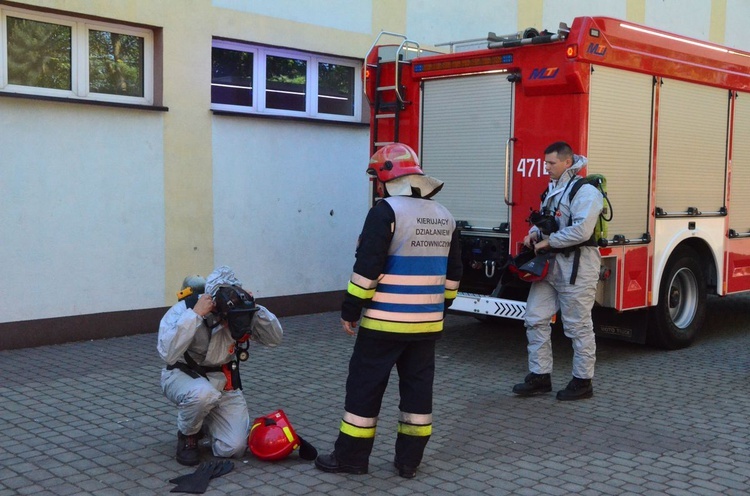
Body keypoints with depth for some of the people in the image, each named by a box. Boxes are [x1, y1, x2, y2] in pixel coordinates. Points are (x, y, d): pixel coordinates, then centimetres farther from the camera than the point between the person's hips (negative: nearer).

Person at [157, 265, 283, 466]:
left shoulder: (239, 314, -13)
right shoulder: (182, 310, -25)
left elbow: (275, 338, -10)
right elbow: (168, 354, -39)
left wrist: (256, 307, -24)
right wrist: (195, 314, -40)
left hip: (224, 381, 4)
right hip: (183, 376, -3)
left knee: (234, 448, -11)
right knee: (204, 394, -40)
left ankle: (204, 422, 23)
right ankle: (187, 436, -6)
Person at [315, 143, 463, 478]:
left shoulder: (386, 212, -13)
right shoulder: (445, 217, 9)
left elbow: (368, 268, -17)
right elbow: (452, 274, 15)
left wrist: (350, 310, -8)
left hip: (385, 322, -6)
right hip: (427, 323, 6)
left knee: (365, 386, 4)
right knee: (418, 387, 11)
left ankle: (351, 456, 11)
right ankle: (409, 460, 17)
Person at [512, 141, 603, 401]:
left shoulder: (585, 191, -13)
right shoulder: (553, 189, 16)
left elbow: (581, 230, -24)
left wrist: (548, 241, -16)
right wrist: (534, 233, 6)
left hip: (576, 267, -9)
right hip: (549, 264, 9)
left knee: (578, 326, 1)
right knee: (535, 319, 7)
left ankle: (582, 382, 13)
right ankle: (540, 376, 16)